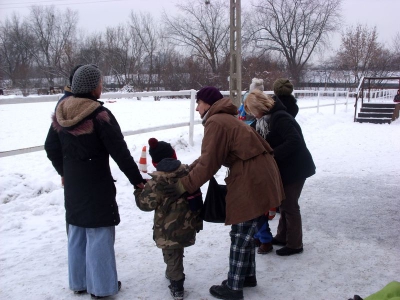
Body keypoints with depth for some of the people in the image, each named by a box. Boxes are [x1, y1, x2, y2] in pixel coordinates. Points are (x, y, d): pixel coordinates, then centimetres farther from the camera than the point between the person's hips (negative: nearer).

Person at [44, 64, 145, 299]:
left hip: (72, 185, 7)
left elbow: (51, 149, 10)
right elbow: (120, 153, -17)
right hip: (97, 185, -7)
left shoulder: (60, 114, 2)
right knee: (99, 234, 5)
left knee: (77, 233, 18)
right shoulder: (100, 115, -19)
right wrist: (138, 180, -7)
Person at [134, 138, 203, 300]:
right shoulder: (187, 171, -1)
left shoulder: (156, 182, -19)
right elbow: (194, 193, 10)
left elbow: (146, 203, -14)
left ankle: (177, 286, 15)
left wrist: (138, 191, 5)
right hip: (188, 224, 6)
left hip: (169, 229, -6)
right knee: (177, 252, 25)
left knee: (172, 255, 8)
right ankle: (173, 274, 43)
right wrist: (196, 218, 24)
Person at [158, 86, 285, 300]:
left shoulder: (215, 122, -15)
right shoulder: (225, 118, 18)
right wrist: (186, 170, 11)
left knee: (240, 235, 1)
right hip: (257, 175, 10)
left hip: (251, 180, -10)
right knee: (245, 232, 21)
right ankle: (247, 275, 34)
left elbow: (209, 163, -19)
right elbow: (210, 156, 16)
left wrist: (184, 185, -14)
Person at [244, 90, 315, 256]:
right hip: (285, 168, 9)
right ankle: (283, 237, 32)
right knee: (284, 203, 18)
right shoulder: (267, 120, 7)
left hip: (295, 168, -9)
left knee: (289, 205, 0)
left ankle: (294, 244, 13)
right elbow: (267, 143, 10)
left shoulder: (280, 118, -22)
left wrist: (271, 154, -30)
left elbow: (294, 141, -31)